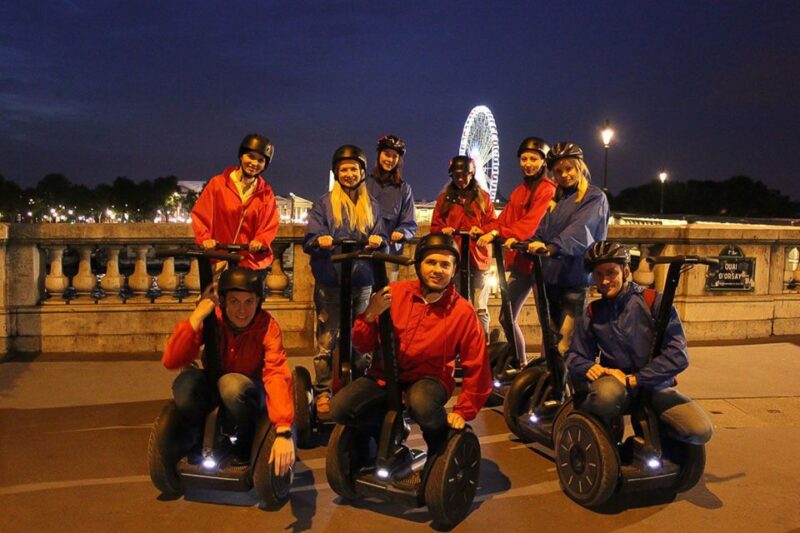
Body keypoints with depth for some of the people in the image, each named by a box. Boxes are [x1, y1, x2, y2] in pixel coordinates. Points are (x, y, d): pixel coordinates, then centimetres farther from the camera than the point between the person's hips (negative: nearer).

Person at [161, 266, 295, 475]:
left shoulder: (267, 326, -23)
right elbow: (171, 361, -26)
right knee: (185, 382, -30)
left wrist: (284, 432, -48)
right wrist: (197, 316, -36)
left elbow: (277, 374, -36)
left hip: (249, 395, -2)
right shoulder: (212, 318, -18)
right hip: (213, 391, 2)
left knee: (232, 384, -36)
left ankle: (248, 450, -7)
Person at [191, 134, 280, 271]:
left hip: (252, 261, 2)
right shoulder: (218, 183, 1)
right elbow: (200, 214, 2)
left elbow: (270, 225, 3)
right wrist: (204, 238, -13)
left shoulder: (266, 193, 7)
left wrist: (261, 241, -17)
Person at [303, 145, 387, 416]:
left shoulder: (371, 205, 14)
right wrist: (320, 241, -26)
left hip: (363, 281, 3)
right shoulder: (324, 204, 6)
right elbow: (309, 241, -3)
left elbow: (381, 238, 7)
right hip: (331, 281, -2)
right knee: (326, 340, -2)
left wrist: (378, 240, -17)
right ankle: (323, 393, 8)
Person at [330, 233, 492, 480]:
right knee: (340, 408, -20)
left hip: (429, 378, -2)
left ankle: (442, 448, -1)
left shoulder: (463, 312, -12)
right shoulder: (395, 293, -9)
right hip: (385, 374, 2)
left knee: (421, 404, -37)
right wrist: (371, 315, -23)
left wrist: (463, 411, -3)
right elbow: (363, 346, -4)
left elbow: (477, 368, -2)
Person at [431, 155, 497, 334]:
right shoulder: (444, 198, 14)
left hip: (478, 257, -1)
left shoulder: (483, 197, 12)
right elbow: (435, 226, 9)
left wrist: (482, 230, -16)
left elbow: (493, 224, 6)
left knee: (480, 308, -2)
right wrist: (443, 230, -14)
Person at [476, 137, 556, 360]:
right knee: (507, 317, 12)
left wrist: (497, 233, -30)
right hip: (519, 260, 9)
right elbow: (505, 219, 12)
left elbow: (532, 223, -21)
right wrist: (484, 231, -7)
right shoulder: (519, 191, 19)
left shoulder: (548, 190, -7)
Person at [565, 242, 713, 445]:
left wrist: (633, 379, -17)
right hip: (615, 384, 0)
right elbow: (574, 357, 8)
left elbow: (678, 355, -14)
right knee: (606, 394, -38)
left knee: (700, 430, -24)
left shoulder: (653, 302, -7)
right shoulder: (593, 313, 4)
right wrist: (588, 368, -15)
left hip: (654, 388, 0)